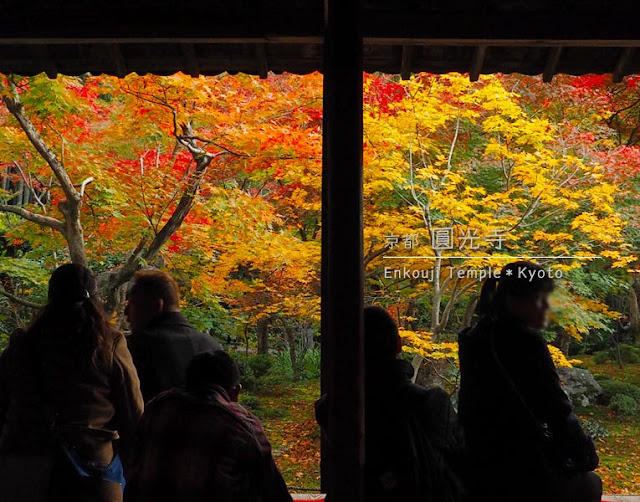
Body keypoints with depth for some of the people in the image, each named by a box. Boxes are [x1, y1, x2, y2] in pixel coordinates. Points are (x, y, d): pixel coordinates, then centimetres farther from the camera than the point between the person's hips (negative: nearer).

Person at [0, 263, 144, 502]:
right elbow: (133, 417, -4)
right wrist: (133, 470, 7)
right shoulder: (110, 347, -5)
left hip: (23, 468, 2)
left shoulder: (22, 348, 1)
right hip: (92, 468, -2)